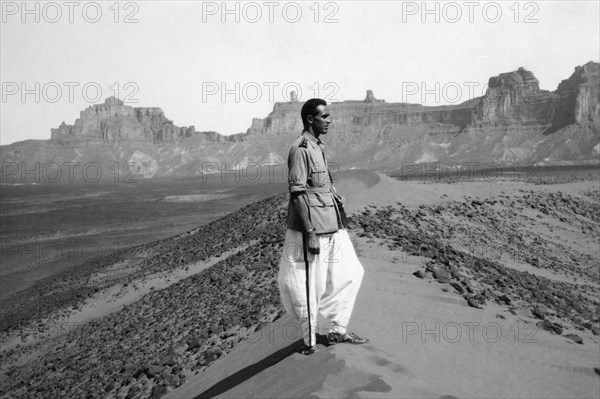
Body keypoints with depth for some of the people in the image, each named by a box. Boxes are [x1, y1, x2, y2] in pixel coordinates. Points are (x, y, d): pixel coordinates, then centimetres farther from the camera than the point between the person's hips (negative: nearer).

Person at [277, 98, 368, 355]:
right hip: (311, 230, -10)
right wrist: (310, 233, -22)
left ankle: (337, 331, 28)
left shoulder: (318, 147, 13)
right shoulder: (301, 149, -16)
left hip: (331, 227, 10)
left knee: (349, 273, 15)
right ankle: (309, 341, 19)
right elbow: (297, 194, -20)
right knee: (309, 286, 2)